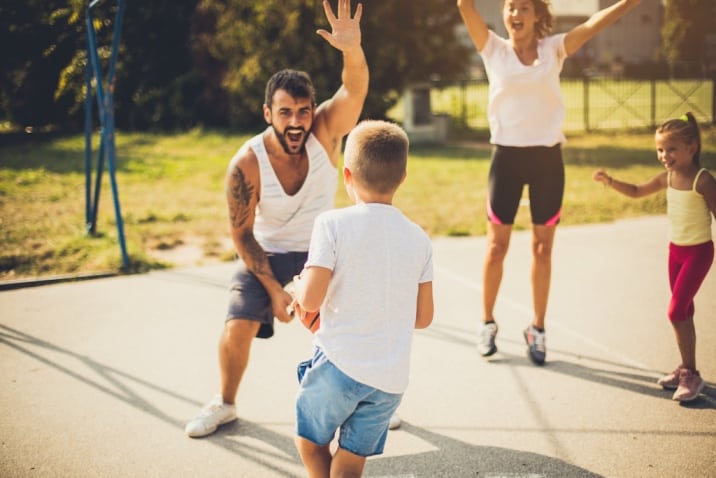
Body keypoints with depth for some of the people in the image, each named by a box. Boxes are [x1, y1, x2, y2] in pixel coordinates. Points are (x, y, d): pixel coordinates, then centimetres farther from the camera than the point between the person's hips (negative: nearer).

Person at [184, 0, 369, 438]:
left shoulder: (326, 131, -24)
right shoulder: (247, 164, -27)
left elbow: (356, 90, -44)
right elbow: (242, 233, -16)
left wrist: (352, 48, -64)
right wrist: (274, 288, -18)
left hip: (322, 249, 1)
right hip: (265, 253, -1)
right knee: (238, 327, -12)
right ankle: (225, 405, 16)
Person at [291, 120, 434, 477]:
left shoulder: (333, 224, -8)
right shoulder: (419, 238, 5)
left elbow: (310, 300, -13)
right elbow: (423, 317, 9)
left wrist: (299, 286, 9)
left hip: (340, 365, -4)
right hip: (392, 378, 4)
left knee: (310, 442, 22)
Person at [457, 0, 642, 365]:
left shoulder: (554, 48, 3)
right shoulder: (494, 49, 1)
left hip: (547, 158, 1)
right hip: (507, 157, -1)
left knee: (542, 249, 7)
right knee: (496, 245, 5)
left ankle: (537, 329, 18)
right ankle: (487, 322, 21)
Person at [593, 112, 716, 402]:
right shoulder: (667, 177, 2)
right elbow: (637, 191, 15)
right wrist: (610, 182, -1)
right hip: (676, 250, 7)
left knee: (675, 311, -13)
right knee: (684, 312, 15)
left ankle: (691, 375, -3)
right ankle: (686, 369, 26)